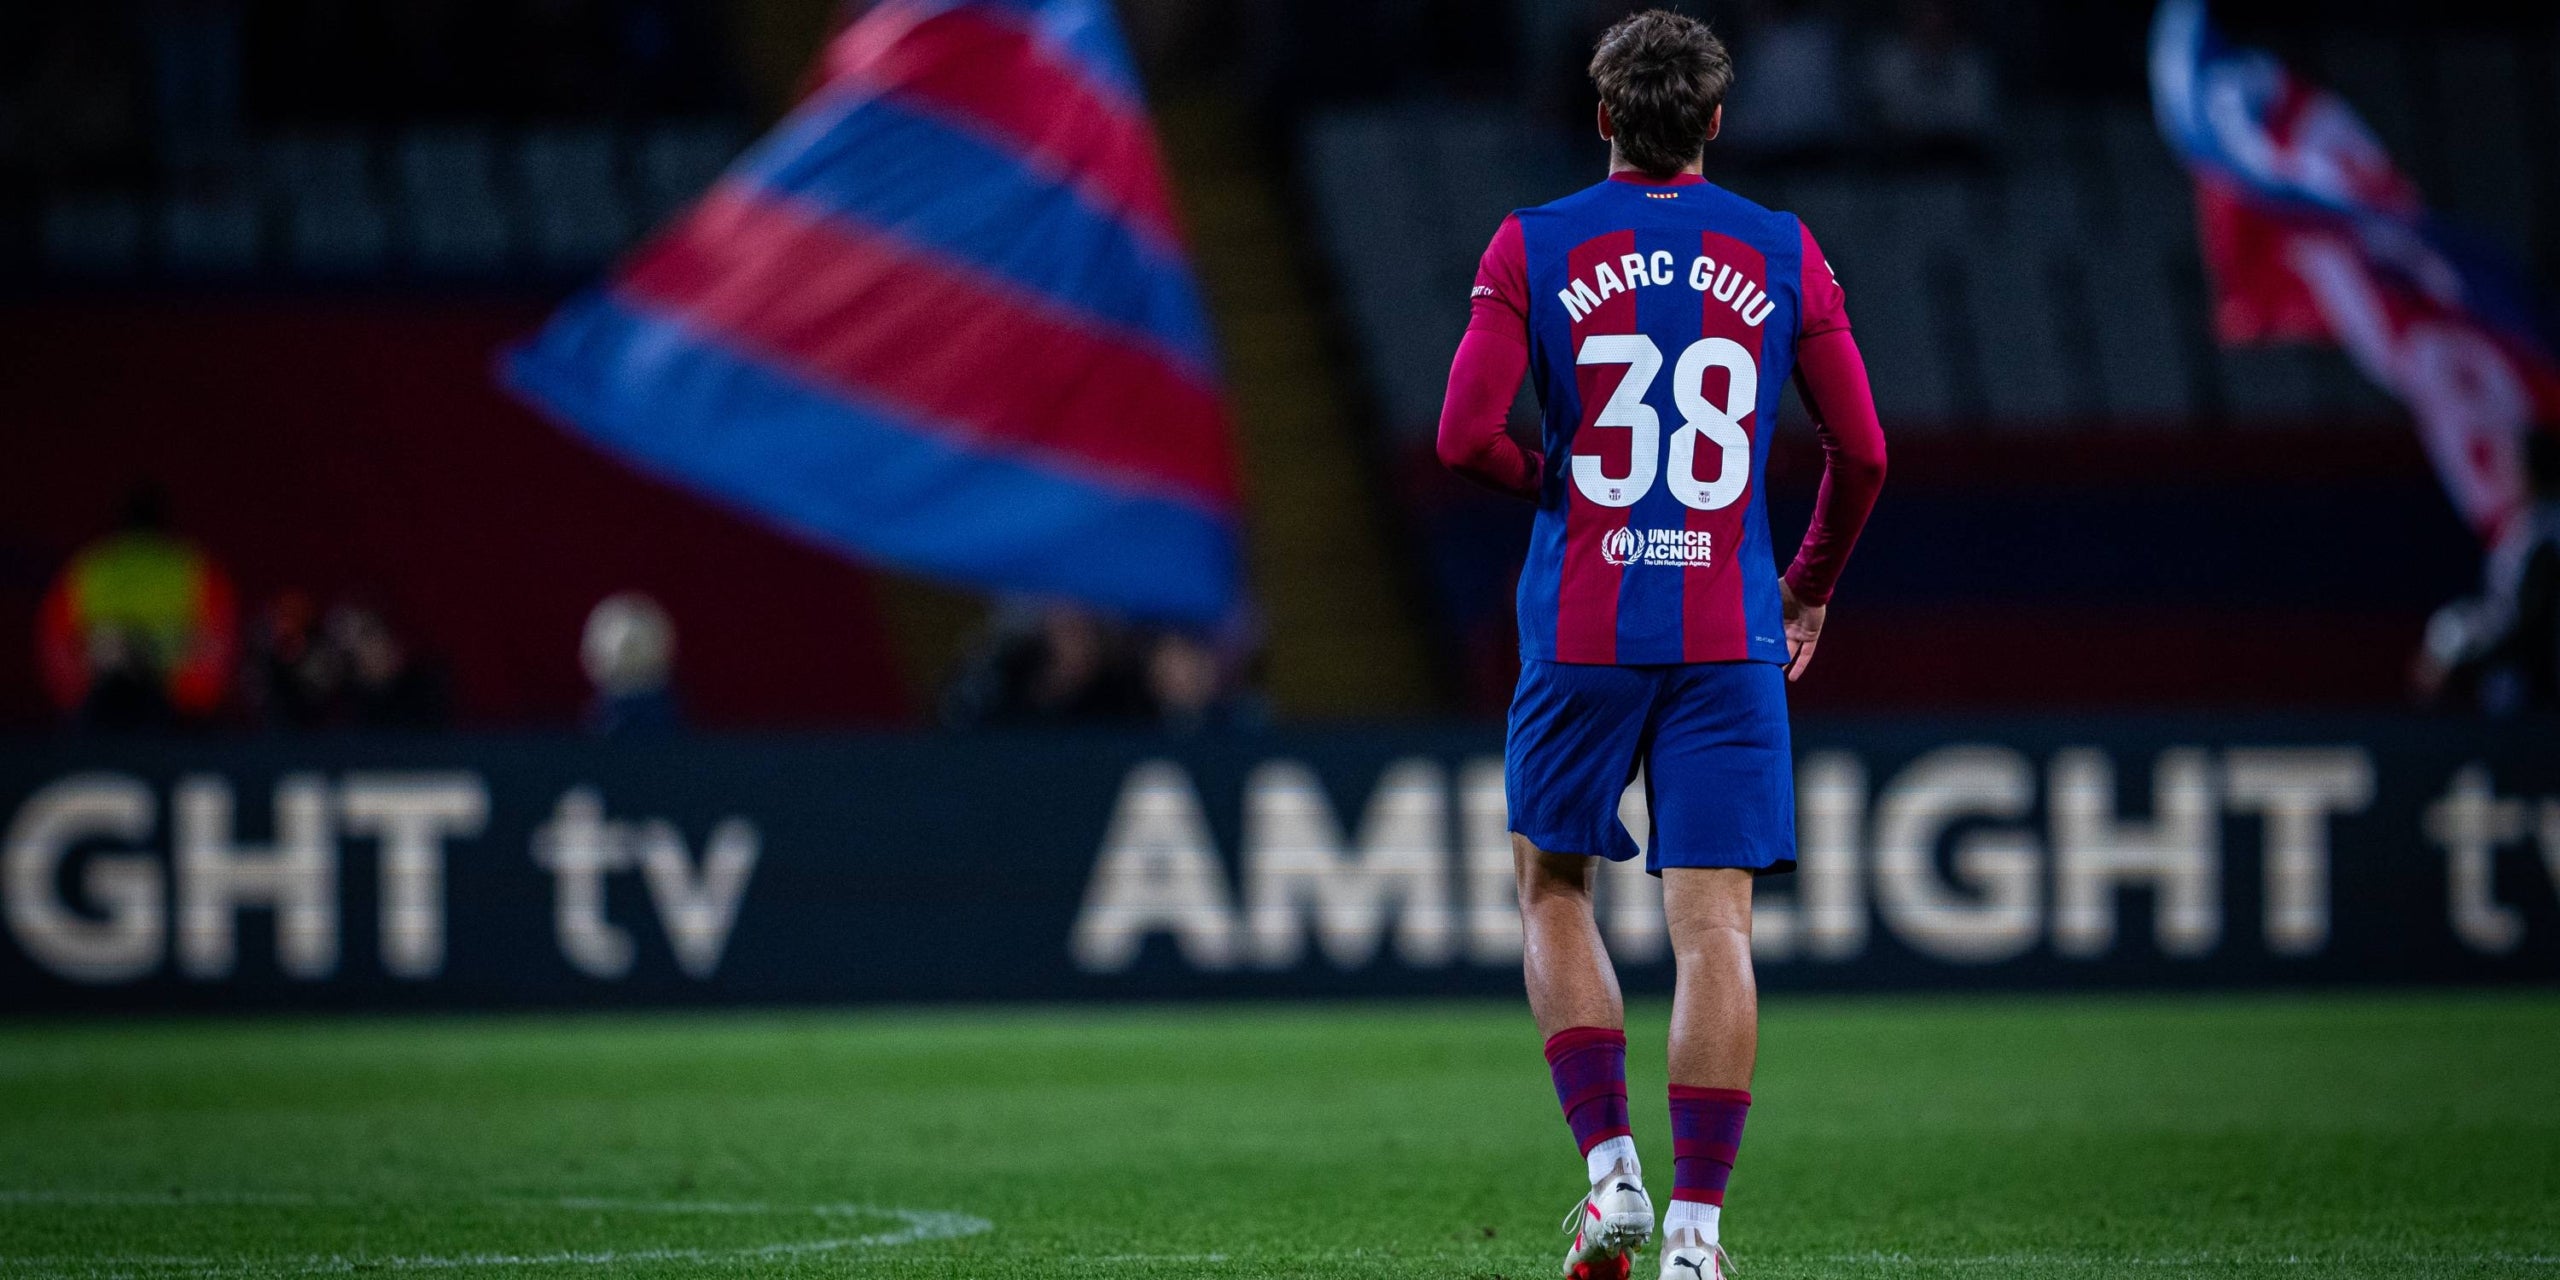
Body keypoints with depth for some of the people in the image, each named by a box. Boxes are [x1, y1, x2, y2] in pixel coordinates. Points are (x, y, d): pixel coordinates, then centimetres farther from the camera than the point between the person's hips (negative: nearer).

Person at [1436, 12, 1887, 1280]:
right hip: (1729, 637, 0)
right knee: (1713, 924, -1)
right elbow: (1862, 452, 4)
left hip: (1581, 631, 0)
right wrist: (1810, 591, 20)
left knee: (1554, 892, 17)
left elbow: (1465, 436, -9)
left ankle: (1609, 1166, 5)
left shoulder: (1531, 249, 0)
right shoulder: (1784, 256, 4)